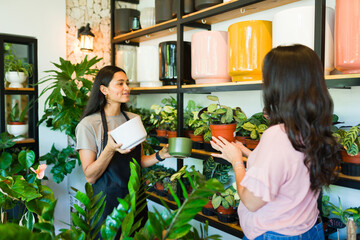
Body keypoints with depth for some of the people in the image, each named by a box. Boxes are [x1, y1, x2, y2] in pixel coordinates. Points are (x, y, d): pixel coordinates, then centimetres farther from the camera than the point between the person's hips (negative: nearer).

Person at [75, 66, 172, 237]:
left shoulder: (134, 119, 6)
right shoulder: (88, 125, -11)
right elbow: (90, 176, -15)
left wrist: (160, 155, -4)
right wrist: (110, 149, -29)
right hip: (107, 202, -5)